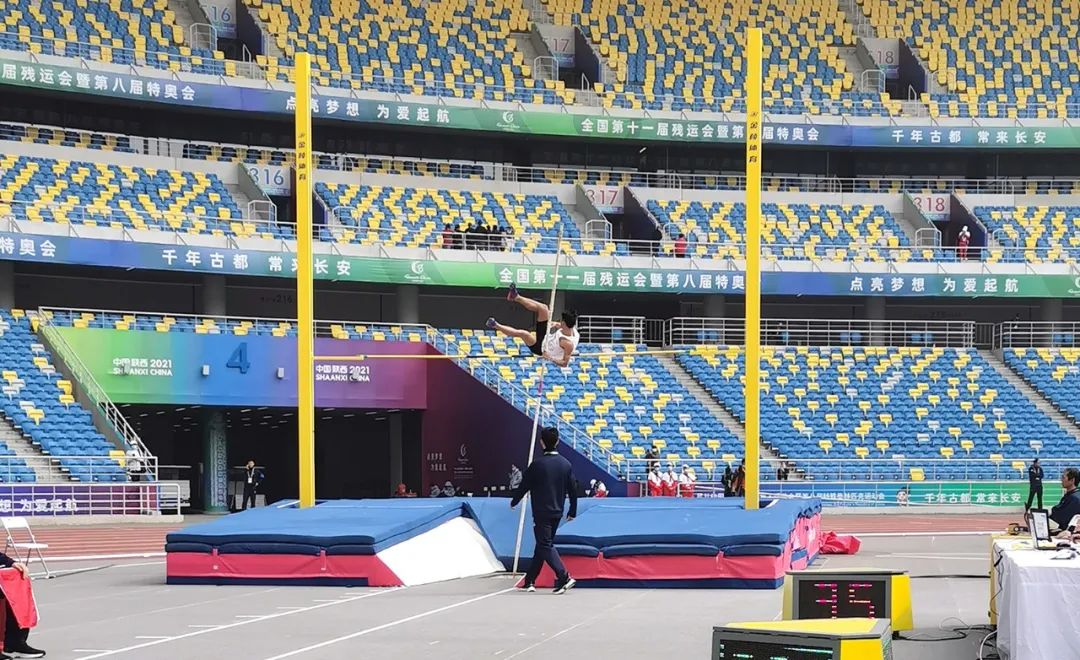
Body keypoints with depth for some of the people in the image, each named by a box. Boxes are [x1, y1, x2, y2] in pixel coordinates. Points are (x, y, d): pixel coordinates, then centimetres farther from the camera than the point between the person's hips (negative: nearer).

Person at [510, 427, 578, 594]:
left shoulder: (537, 465, -14)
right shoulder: (566, 464, 2)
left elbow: (524, 486, -6)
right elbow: (573, 490, 7)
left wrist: (514, 502, 12)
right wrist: (572, 511, 18)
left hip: (542, 513, -6)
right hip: (557, 513, 6)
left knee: (545, 546, -5)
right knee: (543, 545, 15)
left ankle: (564, 577, -21)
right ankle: (530, 581, 22)